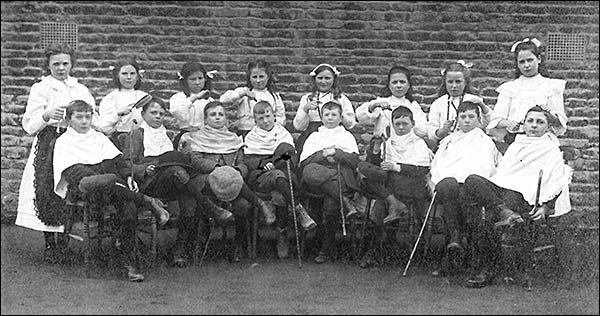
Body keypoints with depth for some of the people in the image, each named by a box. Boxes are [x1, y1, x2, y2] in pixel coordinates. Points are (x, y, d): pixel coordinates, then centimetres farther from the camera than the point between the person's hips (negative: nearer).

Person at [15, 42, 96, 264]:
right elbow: (29, 126, -2)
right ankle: (49, 244, -3)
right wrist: (47, 115, -20)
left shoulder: (81, 90, 18)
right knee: (48, 190, -13)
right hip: (48, 145, -2)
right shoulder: (40, 89, 7)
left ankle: (63, 241, 2)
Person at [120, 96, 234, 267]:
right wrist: (144, 169, -11)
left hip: (174, 184, 4)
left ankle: (182, 250, -30)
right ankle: (211, 210, -37)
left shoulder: (169, 136, 35)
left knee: (189, 201, -30)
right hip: (149, 182, -4)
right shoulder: (135, 135, 19)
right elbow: (126, 165, 8)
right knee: (177, 171, -37)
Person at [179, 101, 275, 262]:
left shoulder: (234, 140, 26)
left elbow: (243, 165, 12)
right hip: (207, 182, -2)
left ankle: (239, 241, -10)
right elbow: (195, 161, -2)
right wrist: (218, 168, -20)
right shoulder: (195, 138, 18)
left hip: (234, 181, 2)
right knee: (223, 178, -39)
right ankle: (260, 204, -28)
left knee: (243, 205, -33)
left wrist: (236, 171, -14)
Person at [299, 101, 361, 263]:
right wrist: (323, 155, -1)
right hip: (318, 171, 2)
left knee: (331, 203, -33)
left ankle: (326, 249, -24)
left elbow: (355, 162, 9)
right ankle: (344, 200, -39)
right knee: (309, 172, -38)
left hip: (342, 173, -1)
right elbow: (303, 163, 12)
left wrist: (335, 153, -3)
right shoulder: (314, 136, 28)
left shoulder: (347, 136, 26)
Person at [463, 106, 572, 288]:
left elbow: (557, 184, 7)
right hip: (498, 188, 5)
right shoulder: (515, 145, 33)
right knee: (472, 181, -25)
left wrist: (546, 207, -10)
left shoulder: (552, 151, 19)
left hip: (523, 194, -5)